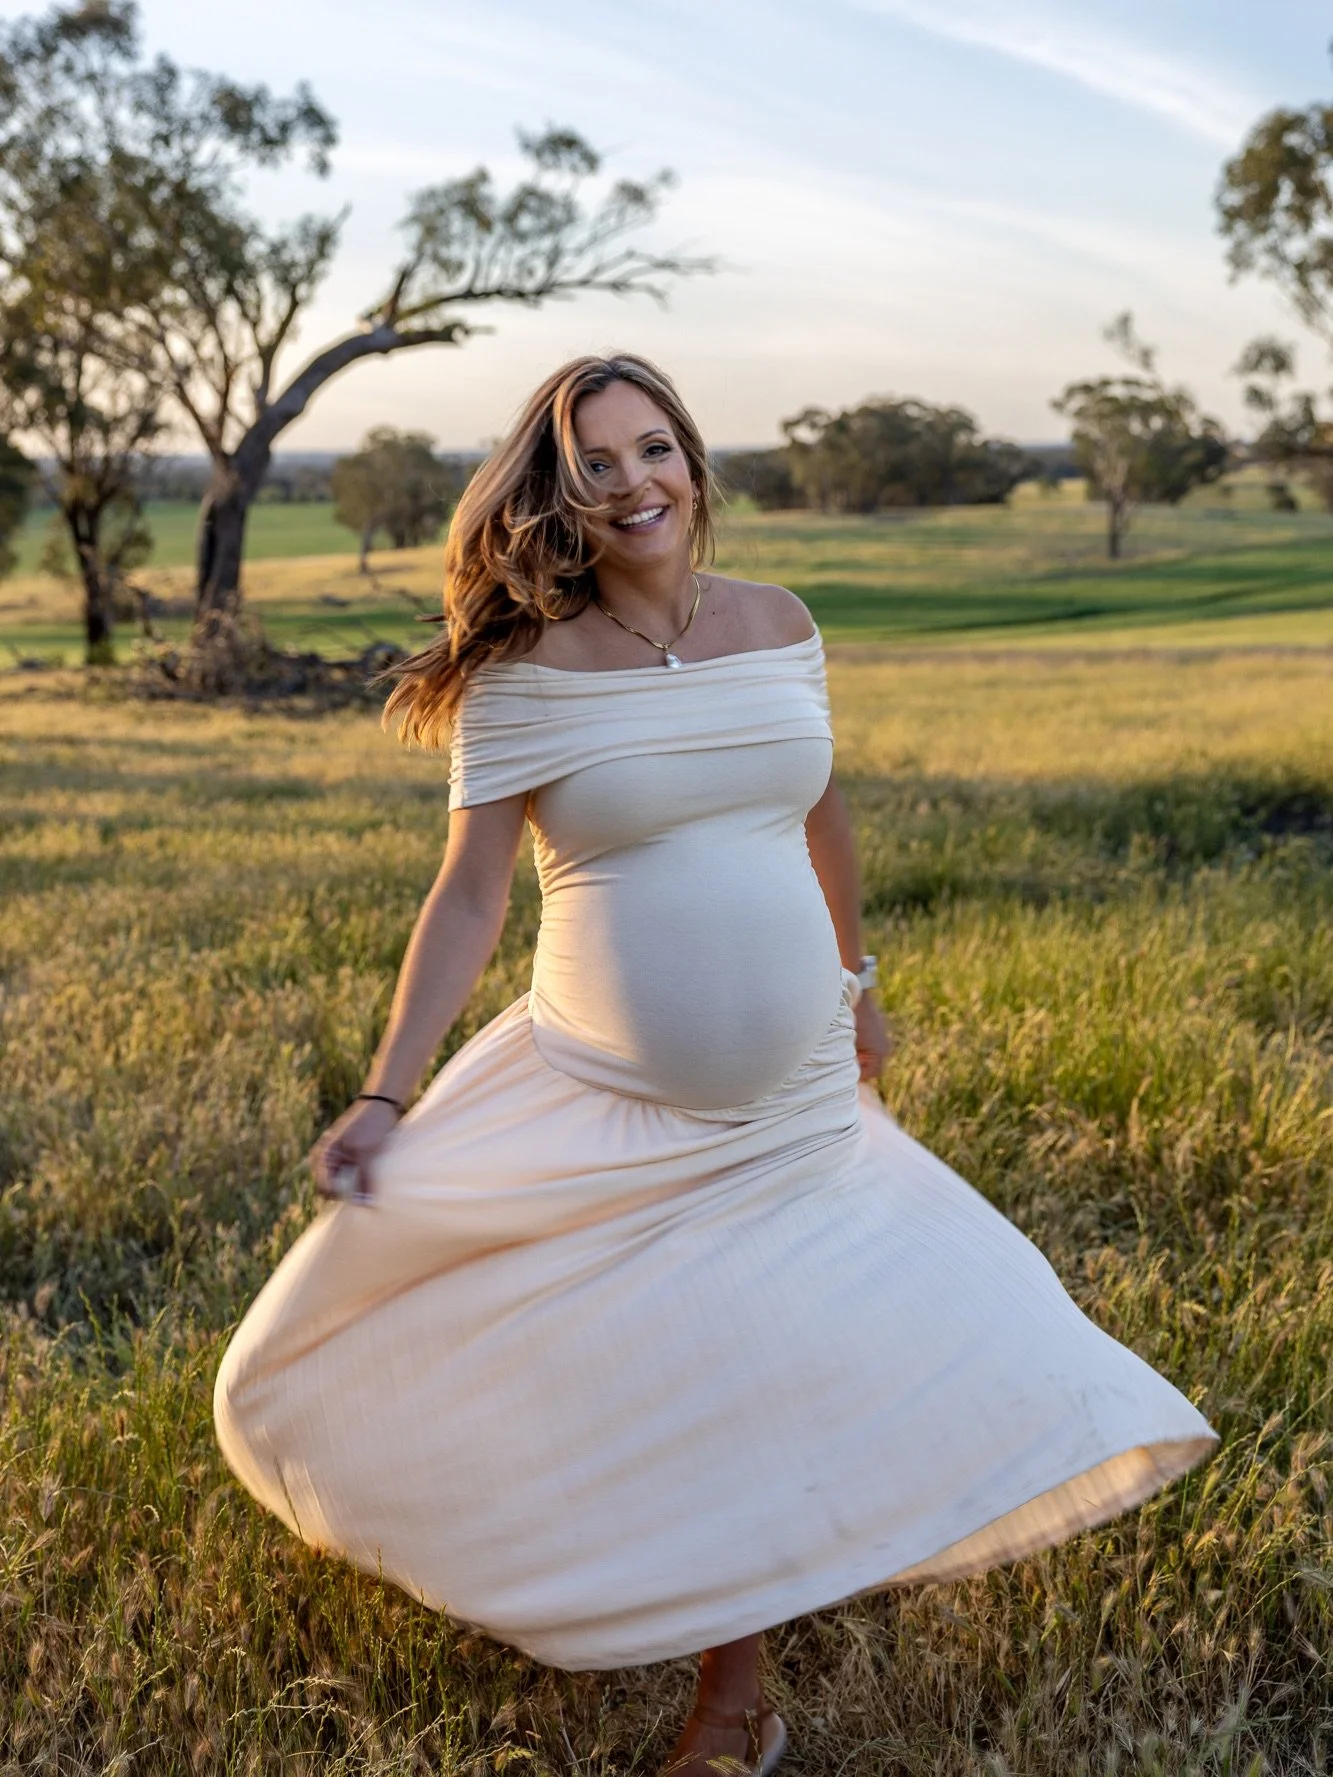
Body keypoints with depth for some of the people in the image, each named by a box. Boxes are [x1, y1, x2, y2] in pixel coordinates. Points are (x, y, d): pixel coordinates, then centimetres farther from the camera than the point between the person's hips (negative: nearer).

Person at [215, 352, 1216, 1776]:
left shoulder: (776, 626, 1)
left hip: (797, 1110, 3)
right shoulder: (522, 673, -10)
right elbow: (467, 895, -9)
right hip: (601, 1113, -3)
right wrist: (384, 1097, -12)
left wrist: (856, 984, 24)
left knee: (764, 1382, 6)